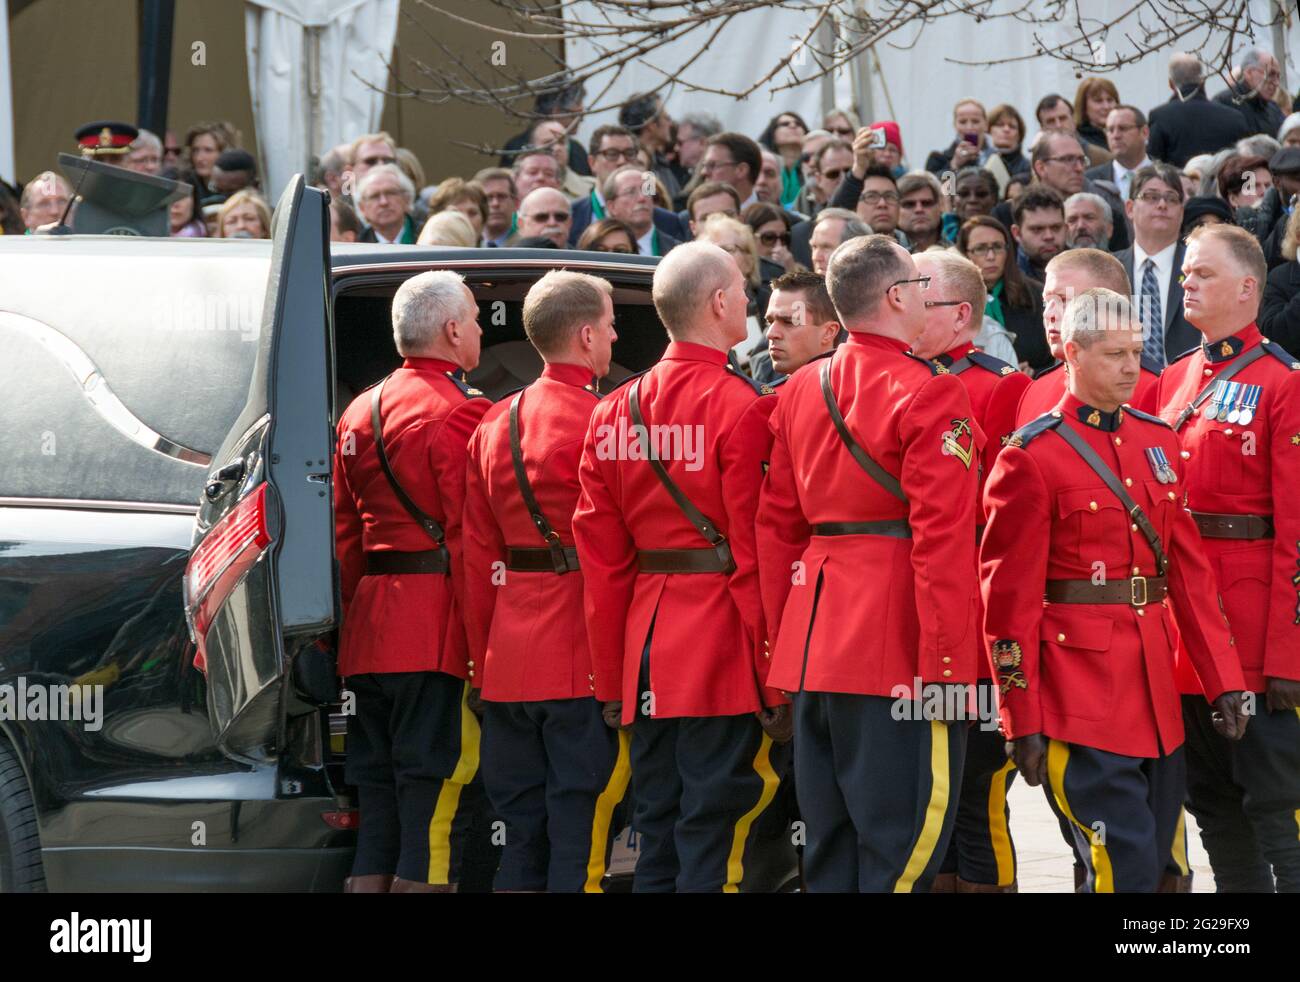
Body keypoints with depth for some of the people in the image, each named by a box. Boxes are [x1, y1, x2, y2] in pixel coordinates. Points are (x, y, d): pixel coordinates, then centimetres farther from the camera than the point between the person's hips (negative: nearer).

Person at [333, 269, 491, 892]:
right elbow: (471, 540, -14)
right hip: (440, 630, -8)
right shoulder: (461, 414, -9)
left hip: (368, 631, 8)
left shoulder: (359, 414, 17)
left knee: (377, 801, 10)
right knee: (434, 806, -7)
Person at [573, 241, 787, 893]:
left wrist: (610, 682, 15)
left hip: (643, 645, 7)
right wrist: (775, 685, -8)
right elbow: (754, 555, -12)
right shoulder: (739, 407, -10)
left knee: (658, 836, 11)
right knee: (713, 837, -6)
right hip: (724, 651, -7)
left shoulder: (614, 411, 9)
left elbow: (601, 561, 11)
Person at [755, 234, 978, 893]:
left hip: (811, 640, 7)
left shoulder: (799, 392, 11)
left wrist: (783, 645, 18)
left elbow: (776, 527, 14)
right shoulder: (930, 396, -10)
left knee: (829, 843, 11)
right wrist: (943, 665, -16)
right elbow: (943, 540, -16)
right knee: (902, 847, -5)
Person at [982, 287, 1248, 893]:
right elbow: (1010, 596, -8)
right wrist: (1023, 722, -10)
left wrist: (1223, 680, 6)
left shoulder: (1158, 442, 12)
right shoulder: (1032, 456, -7)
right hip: (1082, 690, -7)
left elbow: (1191, 569, 12)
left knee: (1165, 866, 10)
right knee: (1125, 871, -11)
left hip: (1157, 689, 7)